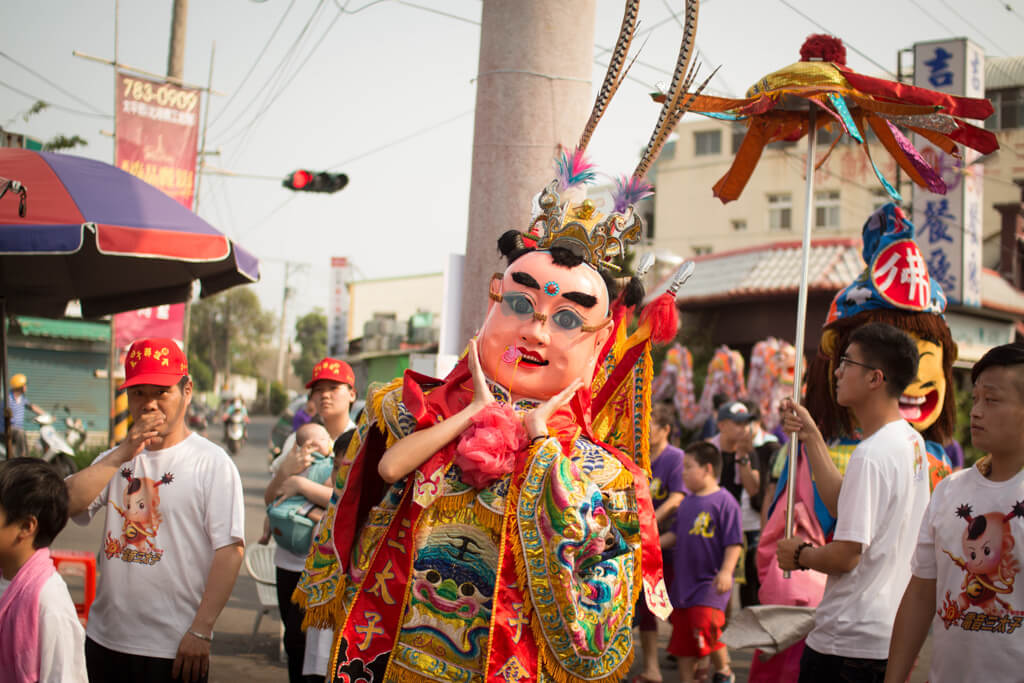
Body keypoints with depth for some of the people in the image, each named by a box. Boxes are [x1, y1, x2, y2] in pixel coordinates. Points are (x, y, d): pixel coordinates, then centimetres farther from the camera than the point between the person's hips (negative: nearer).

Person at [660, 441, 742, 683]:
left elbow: (734, 542, -13)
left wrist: (726, 571, -21)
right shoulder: (687, 502, 10)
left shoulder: (724, 501, -11)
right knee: (682, 636, 10)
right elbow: (676, 534, 19)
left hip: (711, 581, -7)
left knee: (705, 628, -18)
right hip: (684, 580, 7)